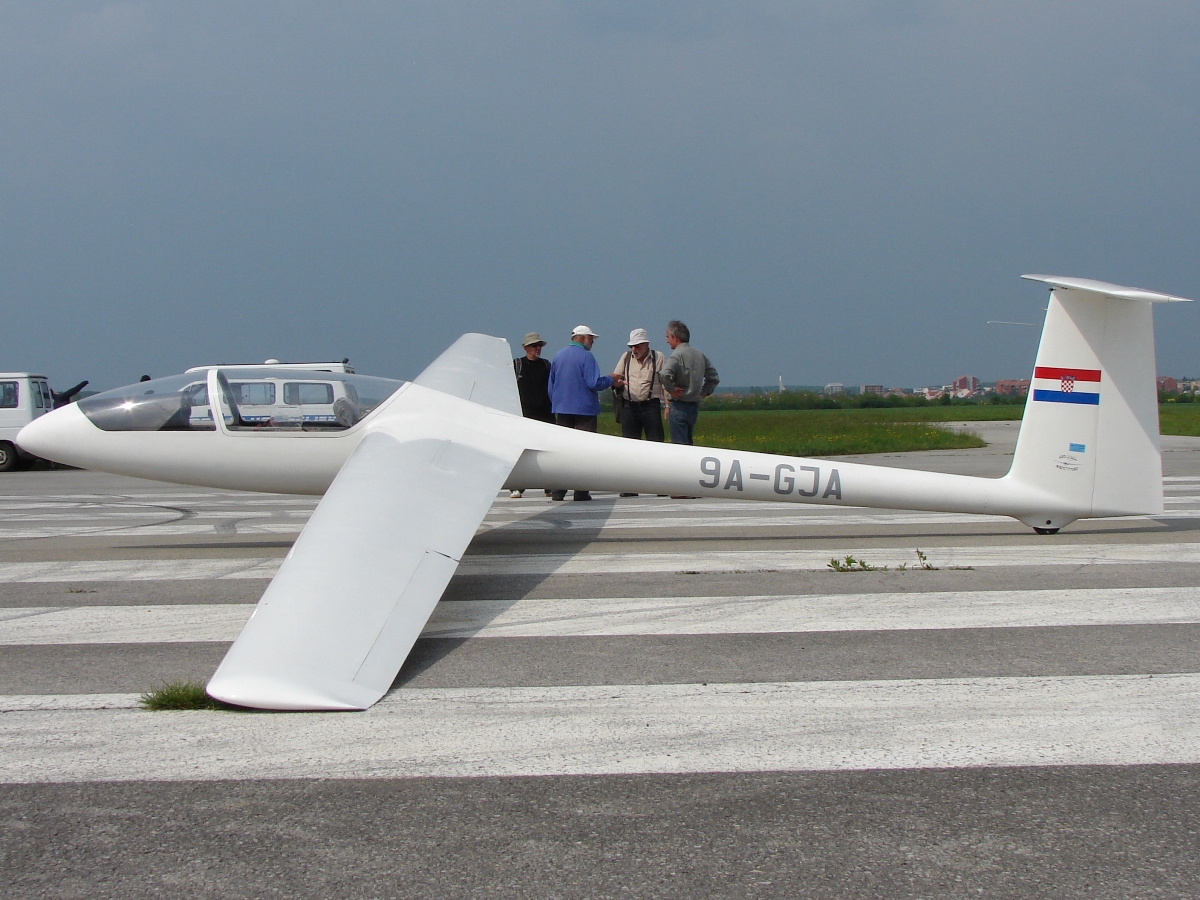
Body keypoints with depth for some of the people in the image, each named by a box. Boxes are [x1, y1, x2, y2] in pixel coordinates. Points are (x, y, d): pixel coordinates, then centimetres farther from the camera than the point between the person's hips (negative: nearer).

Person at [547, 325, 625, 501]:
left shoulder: (558, 356, 10)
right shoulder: (586, 356, -10)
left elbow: (551, 385, 14)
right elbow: (594, 383, -17)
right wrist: (611, 380, -1)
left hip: (561, 409, 6)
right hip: (584, 409, -6)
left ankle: (558, 491, 3)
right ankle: (581, 491, -4)